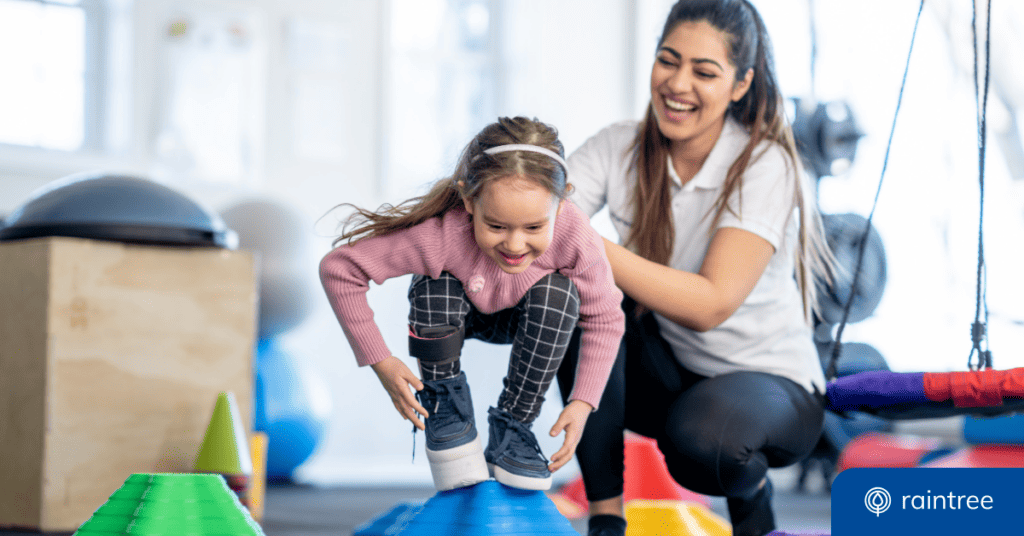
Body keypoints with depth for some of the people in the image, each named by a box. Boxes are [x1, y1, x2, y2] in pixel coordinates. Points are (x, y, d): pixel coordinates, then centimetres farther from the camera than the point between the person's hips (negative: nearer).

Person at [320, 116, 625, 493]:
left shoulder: (576, 240, -37)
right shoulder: (441, 236, -43)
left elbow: (605, 320, -18)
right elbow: (338, 269, -34)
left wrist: (582, 403, -26)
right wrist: (380, 361, -31)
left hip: (521, 321, 1)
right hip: (451, 319, -1)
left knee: (558, 291, -31)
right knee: (436, 286, -34)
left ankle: (511, 430, -12)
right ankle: (445, 420, -10)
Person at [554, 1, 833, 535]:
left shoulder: (766, 166, -19)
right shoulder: (619, 147, -7)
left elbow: (710, 305, -31)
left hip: (769, 383, -4)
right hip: (664, 373, 4)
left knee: (698, 433, -38)